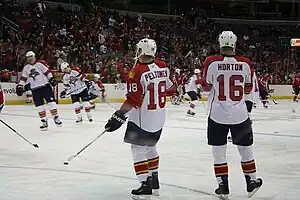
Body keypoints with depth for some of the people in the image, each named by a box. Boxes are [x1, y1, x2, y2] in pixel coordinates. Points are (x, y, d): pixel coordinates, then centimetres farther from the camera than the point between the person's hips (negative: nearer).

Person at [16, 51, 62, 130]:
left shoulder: (40, 63, -5)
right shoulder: (26, 68, 11)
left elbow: (47, 72, -10)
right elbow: (23, 78, 15)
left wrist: (52, 79, -19)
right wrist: (20, 86, 8)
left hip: (45, 86, -4)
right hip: (35, 89, 4)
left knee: (51, 102, -8)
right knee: (39, 106, 2)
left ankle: (56, 118, 1)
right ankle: (44, 122, 8)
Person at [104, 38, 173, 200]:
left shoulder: (137, 72, -19)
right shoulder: (163, 67, 0)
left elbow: (133, 100, -23)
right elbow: (168, 87, 15)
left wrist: (119, 116, -19)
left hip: (142, 119, -7)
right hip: (159, 118, 7)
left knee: (138, 150, 0)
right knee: (150, 147, 22)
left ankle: (146, 186, -6)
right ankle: (154, 181, 28)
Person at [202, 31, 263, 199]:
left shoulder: (211, 62, -12)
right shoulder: (245, 64, -7)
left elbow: (206, 86, 0)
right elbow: (248, 89, 5)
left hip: (217, 115, -1)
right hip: (240, 115, 1)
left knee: (219, 151, 11)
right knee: (246, 149, 17)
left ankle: (223, 186, 12)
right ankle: (252, 182, 26)